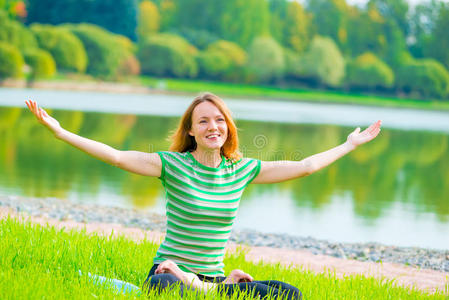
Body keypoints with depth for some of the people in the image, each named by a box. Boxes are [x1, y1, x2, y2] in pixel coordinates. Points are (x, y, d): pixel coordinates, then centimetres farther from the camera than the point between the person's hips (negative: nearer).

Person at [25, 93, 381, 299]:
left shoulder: (241, 170, 7)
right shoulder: (173, 165, -5)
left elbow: (304, 166, 13)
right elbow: (117, 157, -15)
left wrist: (351, 145, 18)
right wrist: (61, 132, -25)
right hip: (170, 271, -4)